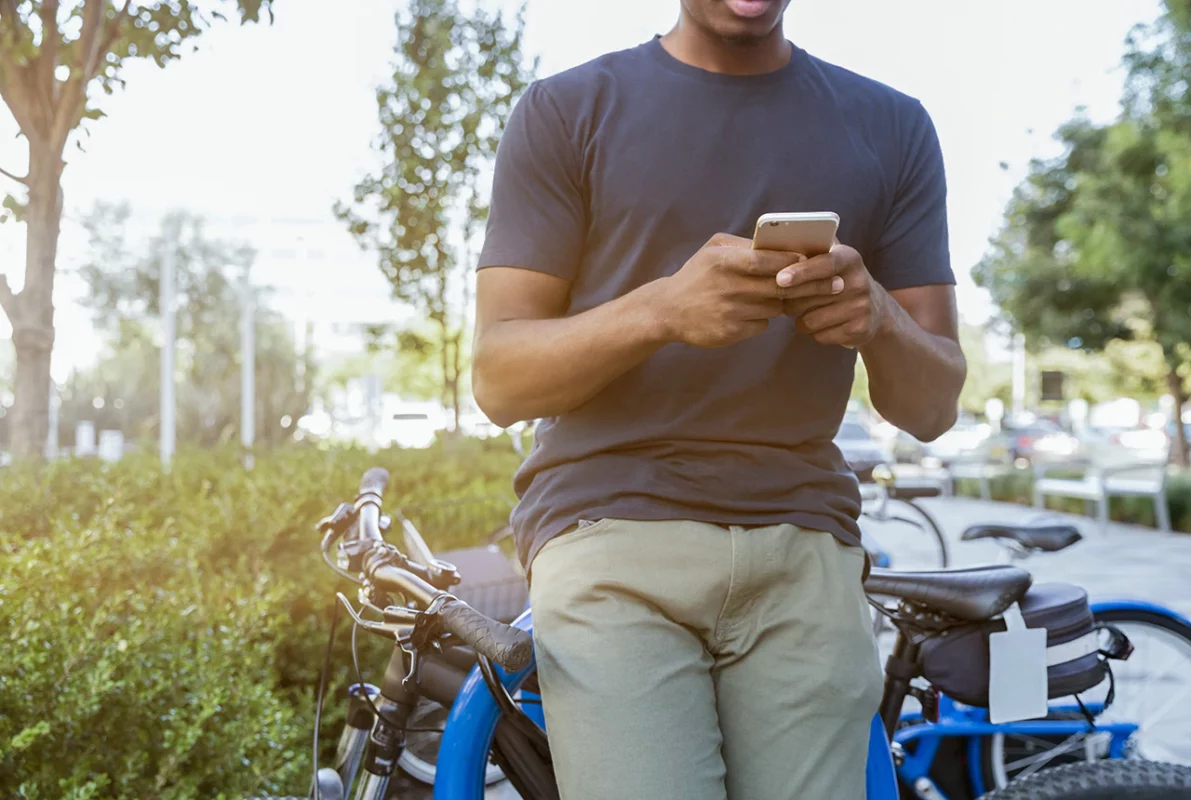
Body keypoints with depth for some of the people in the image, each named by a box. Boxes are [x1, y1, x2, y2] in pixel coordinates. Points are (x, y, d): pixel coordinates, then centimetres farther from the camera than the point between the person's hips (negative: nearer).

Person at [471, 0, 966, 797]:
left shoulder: (893, 127, 13)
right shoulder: (567, 110, 7)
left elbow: (933, 405, 11)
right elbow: (498, 380, 0)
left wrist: (877, 318, -12)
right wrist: (663, 308, -18)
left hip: (804, 552, 3)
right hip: (611, 533, -2)